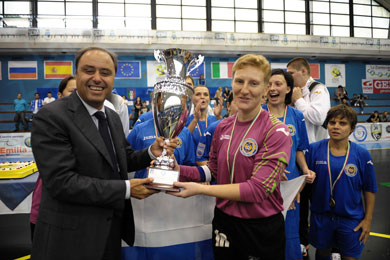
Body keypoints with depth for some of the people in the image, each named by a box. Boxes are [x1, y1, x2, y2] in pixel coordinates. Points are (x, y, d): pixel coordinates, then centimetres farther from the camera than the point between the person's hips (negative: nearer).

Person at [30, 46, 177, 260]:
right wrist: (126, 188, -22)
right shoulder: (51, 117, -17)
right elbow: (61, 182, -23)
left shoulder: (113, 117, 6)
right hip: (71, 238, -7)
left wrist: (151, 152, -7)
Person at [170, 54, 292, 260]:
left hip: (261, 228, -4)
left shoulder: (277, 132, -17)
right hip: (223, 221, 5)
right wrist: (179, 170, -7)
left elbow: (258, 188, -22)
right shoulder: (223, 127, 0)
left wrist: (199, 189, -25)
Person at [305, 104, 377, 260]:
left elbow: (369, 189, -1)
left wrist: (368, 219, -1)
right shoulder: (314, 149, -8)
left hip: (351, 218, -1)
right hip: (321, 214, 1)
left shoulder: (362, 155, -8)